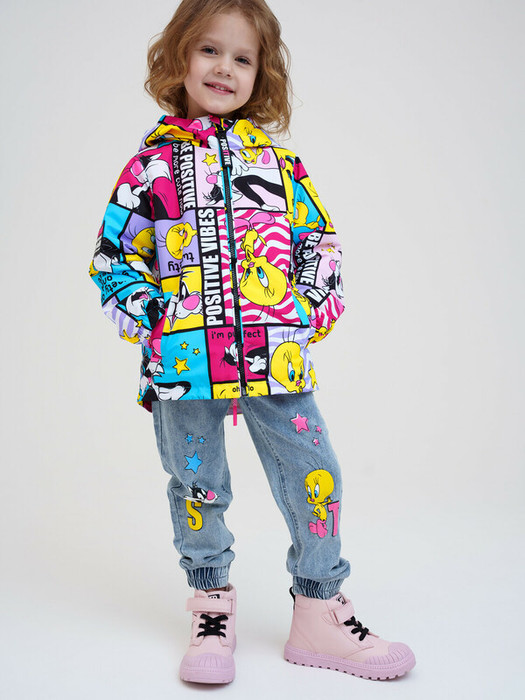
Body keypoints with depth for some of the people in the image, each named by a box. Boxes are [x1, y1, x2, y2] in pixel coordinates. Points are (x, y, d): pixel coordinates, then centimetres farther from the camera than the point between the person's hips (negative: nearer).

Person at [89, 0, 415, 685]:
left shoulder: (276, 156, 10)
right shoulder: (152, 160, 5)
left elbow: (319, 238, 13)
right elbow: (115, 254, 6)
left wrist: (315, 309, 0)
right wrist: (148, 320, -6)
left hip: (277, 355, 2)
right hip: (185, 359, -1)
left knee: (313, 476, 2)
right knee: (198, 486, 10)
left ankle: (320, 615, 20)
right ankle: (212, 610, 30)